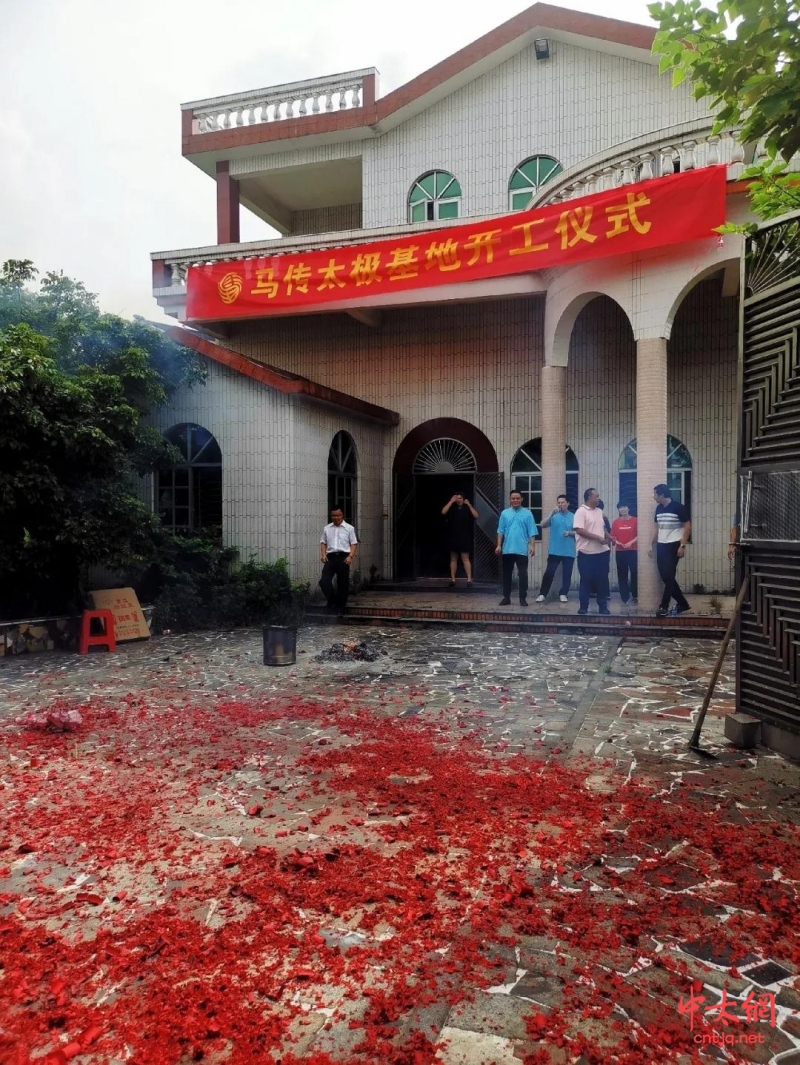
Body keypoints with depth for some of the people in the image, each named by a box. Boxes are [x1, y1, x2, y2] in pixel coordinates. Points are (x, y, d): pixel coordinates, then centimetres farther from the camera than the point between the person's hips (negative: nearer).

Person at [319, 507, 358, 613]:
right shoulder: (327, 528, 12)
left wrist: (350, 556, -12)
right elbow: (323, 542, 15)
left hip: (343, 557, -2)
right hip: (330, 557, 2)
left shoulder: (349, 528, 4)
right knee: (324, 580, -12)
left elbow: (354, 544, 1)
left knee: (343, 583, 2)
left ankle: (340, 607, 14)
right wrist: (323, 554, -1)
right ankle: (332, 601, 8)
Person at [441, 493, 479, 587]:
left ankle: (469, 580, -7)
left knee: (465, 559, -5)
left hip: (464, 538, -2)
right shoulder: (452, 508, 6)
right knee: (453, 559, 6)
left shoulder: (467, 508, 6)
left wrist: (469, 505, -13)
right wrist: (451, 501, -12)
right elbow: (443, 512, -13)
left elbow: (476, 516, -9)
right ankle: (453, 580, 10)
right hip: (453, 538, 2)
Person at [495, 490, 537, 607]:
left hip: (522, 550, -2)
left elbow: (532, 532, -1)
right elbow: (500, 531, 8)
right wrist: (499, 545, 1)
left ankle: (523, 598, 6)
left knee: (523, 574, -2)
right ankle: (506, 597, 17)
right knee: (507, 574, 8)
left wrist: (532, 546, -10)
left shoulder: (527, 513, 1)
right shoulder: (505, 513, 7)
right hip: (507, 549, 2)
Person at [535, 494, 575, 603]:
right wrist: (551, 514, -25)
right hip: (555, 550, -1)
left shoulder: (573, 517, 4)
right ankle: (542, 594, 3)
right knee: (549, 572, -4)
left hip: (569, 551, 1)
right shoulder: (554, 516, 2)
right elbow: (543, 525, -13)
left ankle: (563, 594, 15)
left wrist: (570, 533, -13)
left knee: (567, 573, 4)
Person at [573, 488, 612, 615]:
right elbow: (579, 530, -19)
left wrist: (608, 538, 8)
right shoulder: (581, 511, -10)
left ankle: (603, 606, 15)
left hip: (602, 552, 6)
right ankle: (583, 607, 9)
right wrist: (597, 538, -20)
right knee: (586, 580, 0)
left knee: (602, 580, 8)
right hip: (586, 553, -6)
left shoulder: (599, 511, 14)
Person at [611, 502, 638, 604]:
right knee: (622, 574, 4)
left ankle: (635, 596, 3)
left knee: (634, 572, -7)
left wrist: (631, 542, -14)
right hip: (620, 551, 2)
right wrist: (616, 542, -13)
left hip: (632, 550, -2)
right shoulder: (616, 521, 6)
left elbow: (639, 535, -3)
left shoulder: (634, 520, 0)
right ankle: (624, 596, 11)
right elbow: (613, 536, 6)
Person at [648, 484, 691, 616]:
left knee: (669, 577, -6)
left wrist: (682, 546, -15)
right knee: (666, 577, 7)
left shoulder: (678, 507, -11)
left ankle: (664, 606, 1)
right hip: (661, 546, 7)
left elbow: (687, 526, -10)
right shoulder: (659, 508, 9)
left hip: (673, 546, -7)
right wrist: (651, 545, 12)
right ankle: (683, 604, 19)